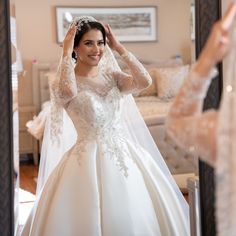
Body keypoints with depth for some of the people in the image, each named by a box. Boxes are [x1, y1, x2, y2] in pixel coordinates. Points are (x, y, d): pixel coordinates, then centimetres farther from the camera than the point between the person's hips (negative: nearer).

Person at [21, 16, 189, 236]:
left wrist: (119, 48, -3)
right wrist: (66, 53, -17)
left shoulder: (112, 76, 8)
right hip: (88, 159, -4)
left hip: (123, 154, 4)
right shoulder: (61, 83, -5)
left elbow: (144, 80, -9)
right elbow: (69, 91, -30)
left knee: (135, 218, 7)